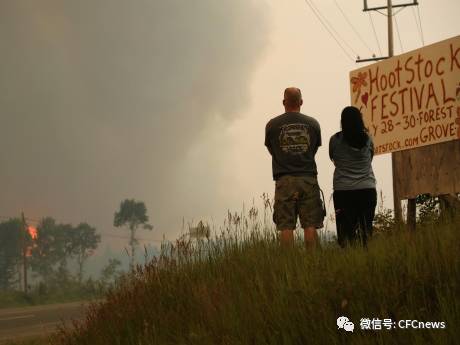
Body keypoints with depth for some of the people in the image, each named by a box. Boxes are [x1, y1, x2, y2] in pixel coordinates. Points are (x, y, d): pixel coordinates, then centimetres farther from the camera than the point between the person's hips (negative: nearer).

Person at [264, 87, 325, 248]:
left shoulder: (272, 125, 1)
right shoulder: (313, 123, 5)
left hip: (284, 180, -1)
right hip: (308, 178, 1)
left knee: (286, 226, -1)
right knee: (310, 225, 1)